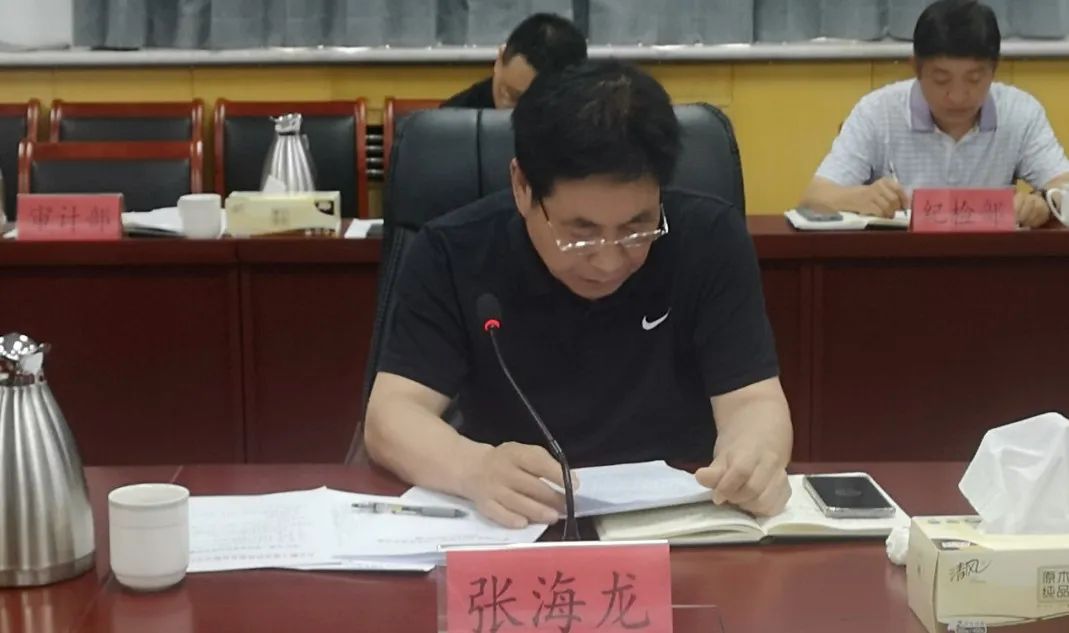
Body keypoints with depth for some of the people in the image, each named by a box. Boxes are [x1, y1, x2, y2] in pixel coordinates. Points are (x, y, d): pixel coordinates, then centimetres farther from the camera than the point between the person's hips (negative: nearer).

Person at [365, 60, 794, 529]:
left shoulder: (711, 239, -8)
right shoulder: (451, 254, -10)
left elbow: (752, 403, -10)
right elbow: (391, 415, -15)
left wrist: (751, 455, -33)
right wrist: (476, 469, -36)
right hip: (505, 527, -1)